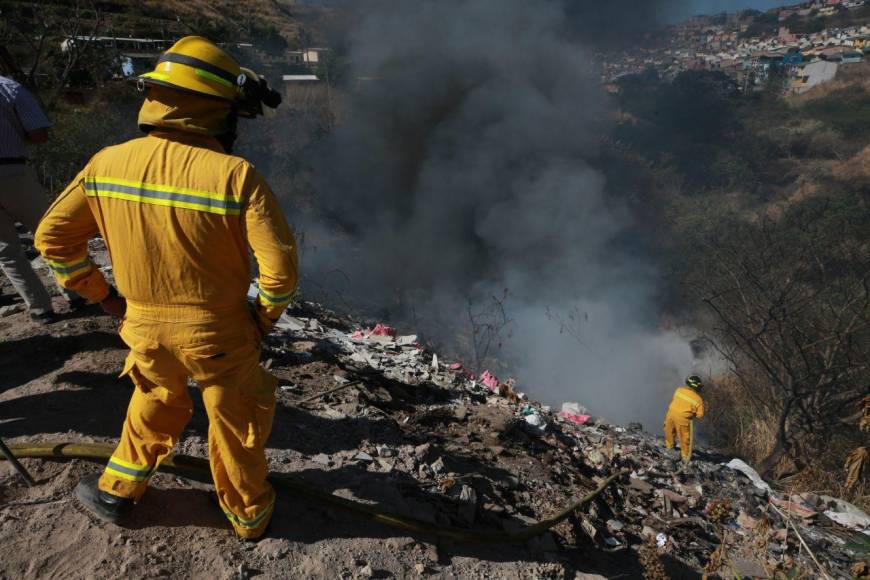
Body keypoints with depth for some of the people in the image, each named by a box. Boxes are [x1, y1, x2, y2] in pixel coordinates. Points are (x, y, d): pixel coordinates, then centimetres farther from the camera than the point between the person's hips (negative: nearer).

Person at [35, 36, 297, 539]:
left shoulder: (107, 164, -8)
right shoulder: (236, 175, -23)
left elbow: (53, 237, 2)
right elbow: (281, 265, -24)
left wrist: (102, 295, 11)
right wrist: (264, 318, -6)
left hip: (145, 327, 4)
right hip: (217, 333, -4)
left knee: (156, 405, 32)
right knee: (237, 423, 19)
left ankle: (116, 492, 48)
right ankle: (249, 514, 39)